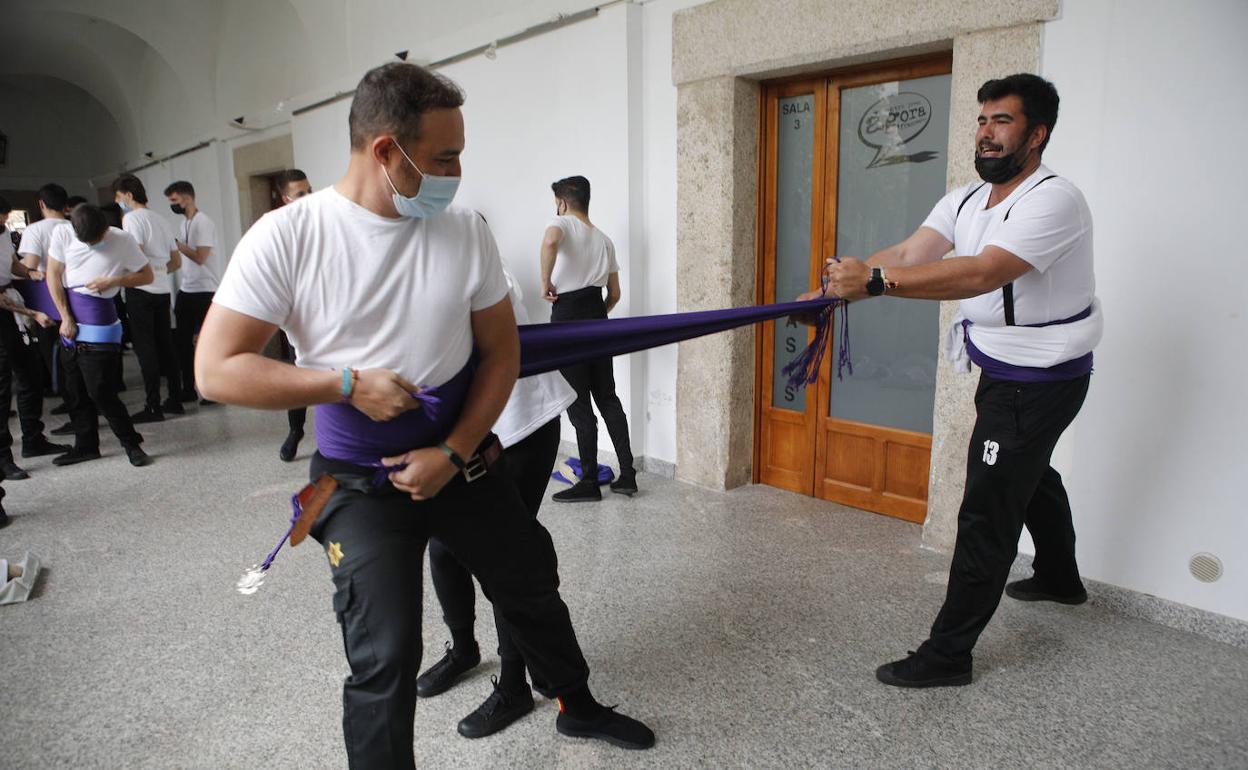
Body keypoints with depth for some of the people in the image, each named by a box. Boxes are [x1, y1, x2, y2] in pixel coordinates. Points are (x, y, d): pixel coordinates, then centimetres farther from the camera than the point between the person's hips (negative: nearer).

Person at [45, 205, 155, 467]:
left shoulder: (122, 240, -8)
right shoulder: (63, 234, -1)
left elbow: (147, 276, 0)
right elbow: (53, 276, 3)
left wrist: (113, 281, -16)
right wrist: (66, 317, -1)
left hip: (98, 321, -5)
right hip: (70, 319, 5)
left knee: (100, 391, -7)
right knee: (75, 390, 12)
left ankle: (131, 443, 7)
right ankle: (86, 446, 25)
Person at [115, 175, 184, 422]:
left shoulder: (132, 218, -6)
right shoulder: (159, 220, 18)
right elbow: (177, 261, 19)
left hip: (141, 290, -7)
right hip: (163, 289, 7)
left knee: (145, 347, -4)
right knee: (165, 344, 11)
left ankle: (153, 406, -2)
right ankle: (175, 400, 14)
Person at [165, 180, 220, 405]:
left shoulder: (203, 222, -11)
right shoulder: (185, 223, 14)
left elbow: (200, 257, -18)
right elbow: (183, 258, 18)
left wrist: (175, 242, -13)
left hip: (206, 290, -9)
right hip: (187, 290, 9)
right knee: (181, 339, 10)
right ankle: (188, 389, 20)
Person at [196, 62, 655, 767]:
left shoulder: (466, 231, -8)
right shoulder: (286, 237, -15)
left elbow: (500, 350, -2)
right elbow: (217, 371, -14)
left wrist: (454, 453, -12)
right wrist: (348, 383, -23)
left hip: (464, 460, 4)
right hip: (361, 483, -3)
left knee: (533, 587, 18)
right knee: (384, 657, -7)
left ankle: (578, 707, 46)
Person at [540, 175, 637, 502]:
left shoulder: (562, 223, -3)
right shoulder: (604, 240, 18)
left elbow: (550, 242, -30)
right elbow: (614, 294, 18)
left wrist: (545, 282, -17)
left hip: (568, 317, -7)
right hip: (598, 317, 7)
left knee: (579, 404, -1)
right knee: (608, 398, 12)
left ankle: (589, 483, 6)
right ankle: (627, 475, 13)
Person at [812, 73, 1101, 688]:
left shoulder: (1052, 201, -23)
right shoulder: (965, 201, 4)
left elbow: (984, 274, -38)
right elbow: (905, 254, -8)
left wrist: (874, 281, -46)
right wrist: (832, 292, -24)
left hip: (1039, 379, -10)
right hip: (1004, 368, 10)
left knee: (986, 513, -8)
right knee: (1029, 473, 29)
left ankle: (948, 654, 2)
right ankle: (1060, 577, 56)